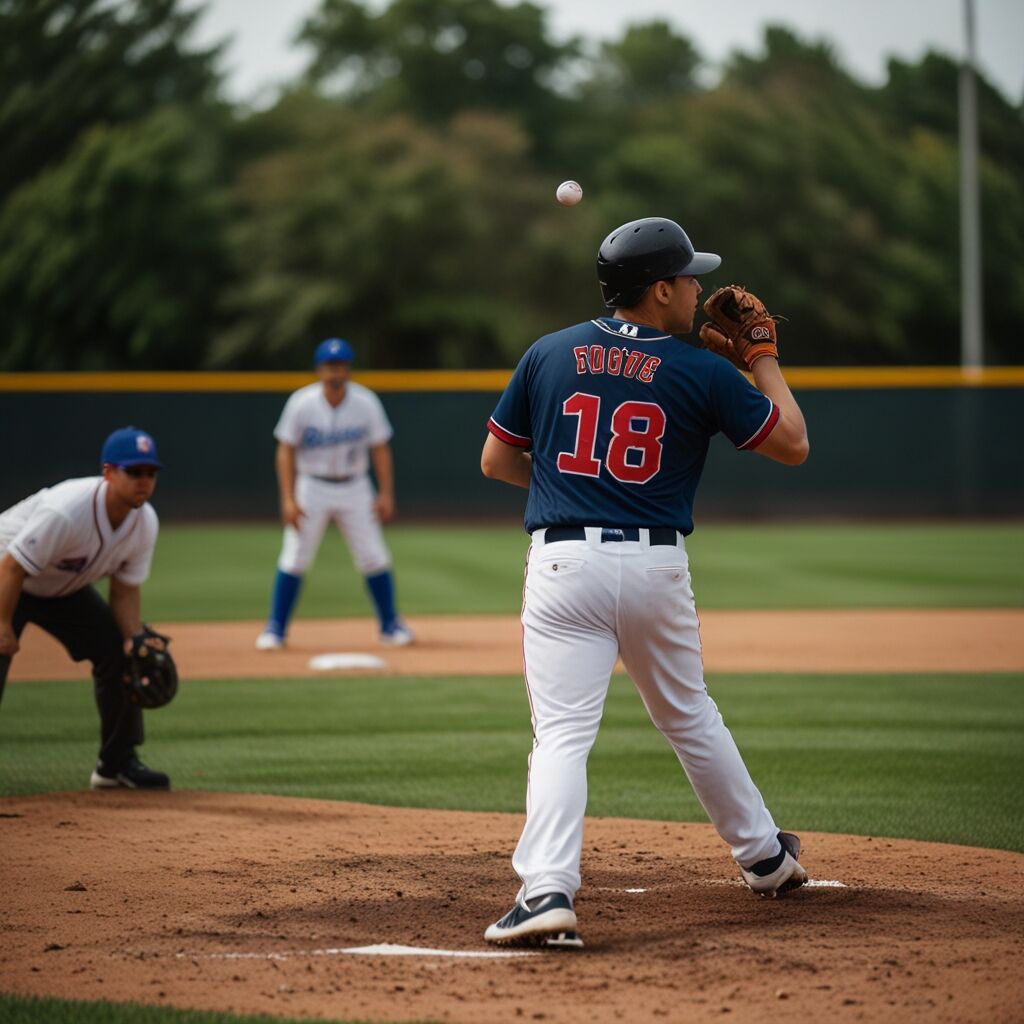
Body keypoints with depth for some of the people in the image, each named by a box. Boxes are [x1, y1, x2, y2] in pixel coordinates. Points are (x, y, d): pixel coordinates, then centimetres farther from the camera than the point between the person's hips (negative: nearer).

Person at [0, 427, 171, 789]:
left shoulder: (145, 523, -15)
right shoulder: (65, 512, -38)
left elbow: (125, 589, -5)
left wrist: (135, 639, -19)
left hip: (66, 589, 7)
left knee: (117, 651, -2)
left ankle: (117, 763, 10)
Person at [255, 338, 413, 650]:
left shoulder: (366, 403, -8)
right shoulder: (301, 403, -12)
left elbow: (380, 449, -2)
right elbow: (286, 451, -8)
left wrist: (386, 494, -11)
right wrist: (288, 500, -15)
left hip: (354, 488, 1)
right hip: (312, 487, -1)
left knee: (374, 558, -1)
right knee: (294, 559, -5)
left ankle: (391, 624, 14)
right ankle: (275, 629, 4)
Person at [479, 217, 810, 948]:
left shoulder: (549, 355, 5)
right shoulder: (703, 373, -1)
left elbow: (496, 461, 11)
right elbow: (793, 444, 7)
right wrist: (764, 358, 18)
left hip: (563, 563, 0)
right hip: (656, 567, 0)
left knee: (562, 733, -7)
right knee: (690, 718, 21)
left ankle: (548, 893, -23)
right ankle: (763, 857, 35)